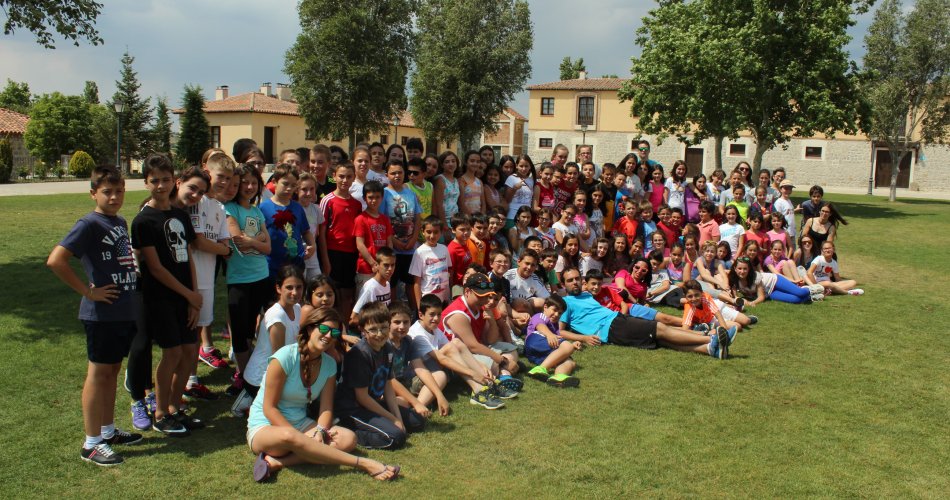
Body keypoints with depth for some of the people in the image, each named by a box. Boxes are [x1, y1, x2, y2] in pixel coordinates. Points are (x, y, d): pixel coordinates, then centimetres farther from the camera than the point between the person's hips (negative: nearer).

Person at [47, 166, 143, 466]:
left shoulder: (121, 223, 10)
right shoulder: (89, 224, -15)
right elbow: (55, 261, -23)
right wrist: (88, 291, -19)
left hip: (126, 311, 8)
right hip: (102, 314, -8)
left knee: (112, 371, 17)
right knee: (98, 373, 2)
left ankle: (108, 430, 30)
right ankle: (91, 443, 13)